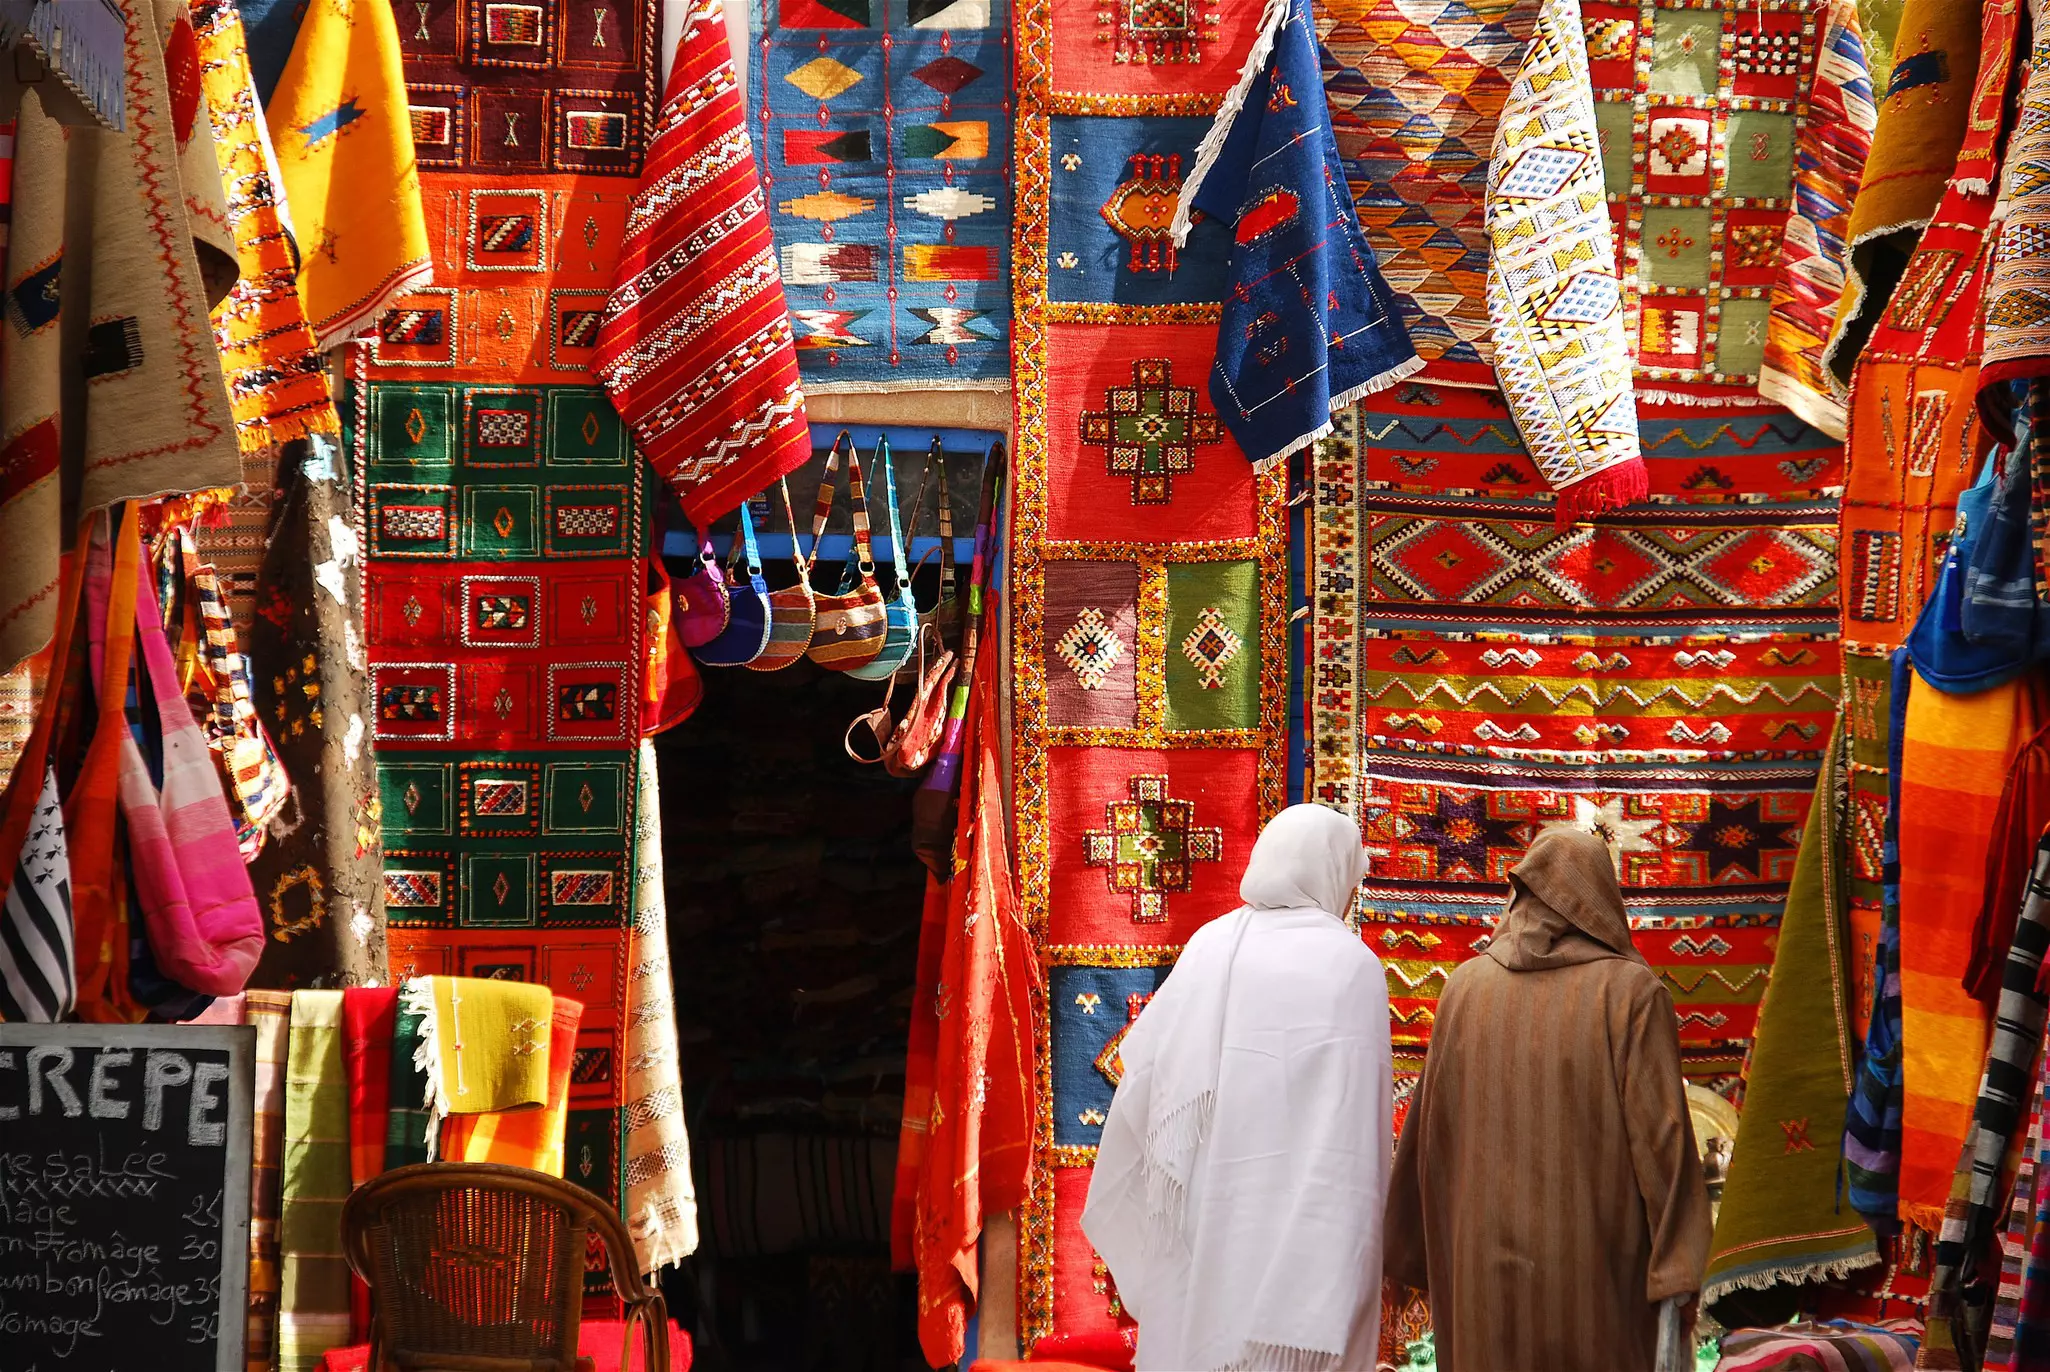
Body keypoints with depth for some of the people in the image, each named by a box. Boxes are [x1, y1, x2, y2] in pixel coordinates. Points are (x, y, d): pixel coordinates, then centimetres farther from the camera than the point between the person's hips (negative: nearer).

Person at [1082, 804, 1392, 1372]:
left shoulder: (1209, 946, 5)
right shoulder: (1349, 966, -9)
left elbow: (1145, 1075, 5)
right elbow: (1349, 1138, -15)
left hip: (1194, 1223, 5)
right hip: (1291, 1233, -5)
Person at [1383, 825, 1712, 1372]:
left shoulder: (1465, 986, 4)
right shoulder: (1631, 991, -5)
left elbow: (1425, 1134, 7)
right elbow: (1661, 1136, -12)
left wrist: (1411, 1259, 16)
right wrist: (1676, 1286, -12)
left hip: (1482, 1270, 3)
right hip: (1592, 1271, -3)